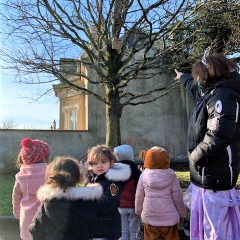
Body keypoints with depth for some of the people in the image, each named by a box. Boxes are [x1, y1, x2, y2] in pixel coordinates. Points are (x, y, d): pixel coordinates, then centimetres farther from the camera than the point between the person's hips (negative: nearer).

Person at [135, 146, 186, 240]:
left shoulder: (144, 175, -9)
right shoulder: (171, 176, -12)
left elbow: (139, 197, -1)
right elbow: (178, 198, -5)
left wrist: (139, 211, 16)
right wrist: (181, 214, 11)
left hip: (149, 217, 1)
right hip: (169, 217, -1)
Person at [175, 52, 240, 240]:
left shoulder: (223, 96, -18)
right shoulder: (213, 93, 13)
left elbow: (218, 136, -30)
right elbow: (196, 89, 37)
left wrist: (195, 157, -17)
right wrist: (183, 77, 54)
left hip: (214, 179, -10)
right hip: (208, 177, 10)